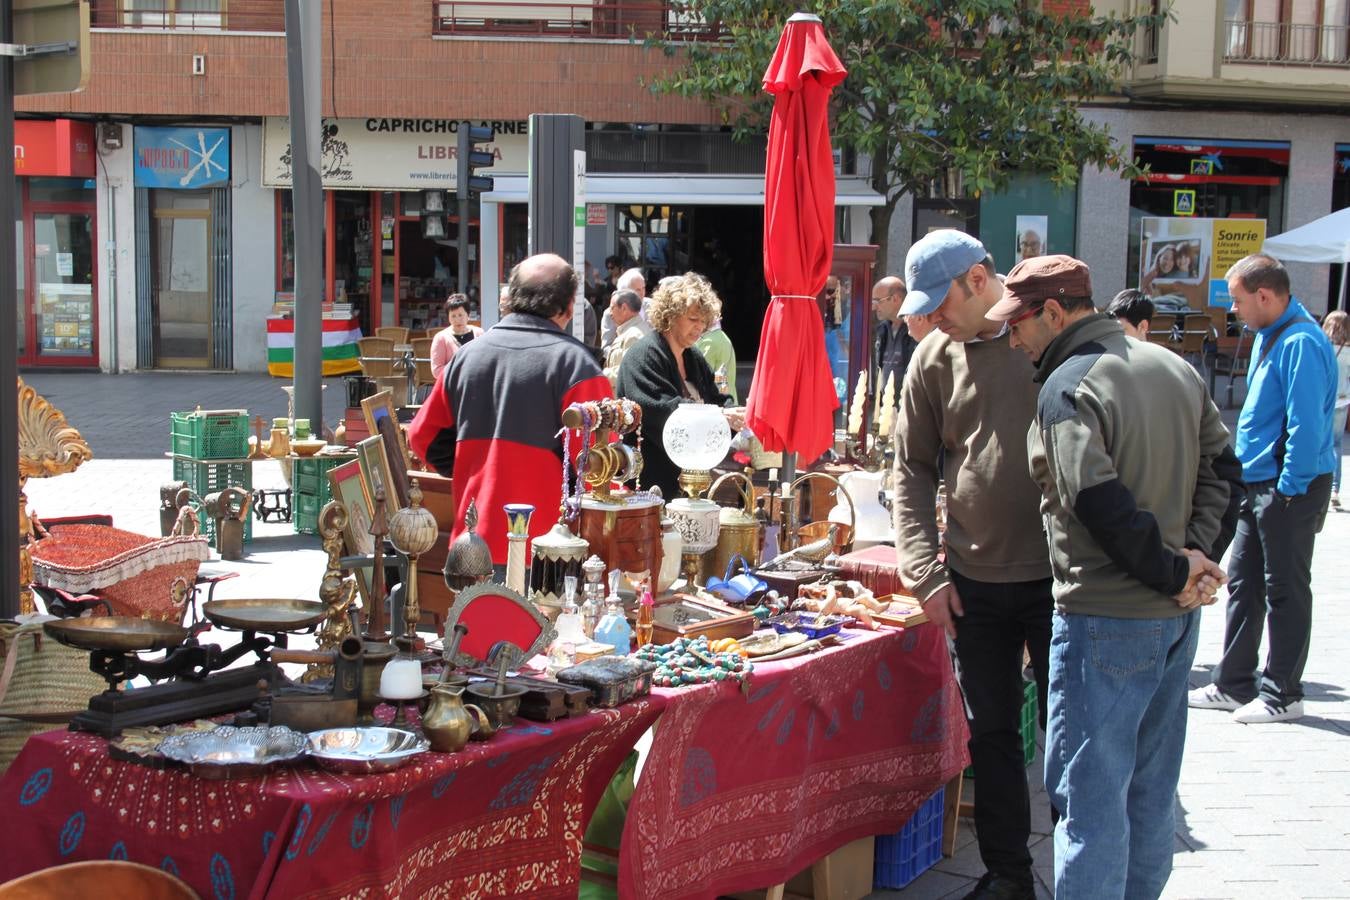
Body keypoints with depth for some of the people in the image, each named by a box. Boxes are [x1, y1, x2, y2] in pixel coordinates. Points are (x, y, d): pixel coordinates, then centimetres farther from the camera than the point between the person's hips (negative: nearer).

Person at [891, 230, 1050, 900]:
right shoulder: (933, 359, 4)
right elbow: (913, 472, 8)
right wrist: (925, 574, -1)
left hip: (1059, 575, -3)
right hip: (975, 581, 3)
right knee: (992, 734, 11)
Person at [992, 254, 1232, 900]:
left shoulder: (1067, 388, -15)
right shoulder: (1174, 368, 9)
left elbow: (1101, 503, -24)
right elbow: (1220, 466, 10)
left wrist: (1171, 572, -13)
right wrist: (1196, 551, -1)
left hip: (1106, 621, -8)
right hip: (1177, 614, 8)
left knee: (1090, 795, -1)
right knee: (1150, 787, 18)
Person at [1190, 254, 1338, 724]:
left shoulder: (1301, 343, -20)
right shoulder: (1268, 335, 12)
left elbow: (1306, 425, -23)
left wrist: (1290, 489, -20)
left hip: (1290, 489, -10)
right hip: (1257, 483, 10)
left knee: (1284, 590, 1)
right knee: (1242, 584, 13)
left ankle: (1282, 694, 11)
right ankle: (1233, 684, 22)